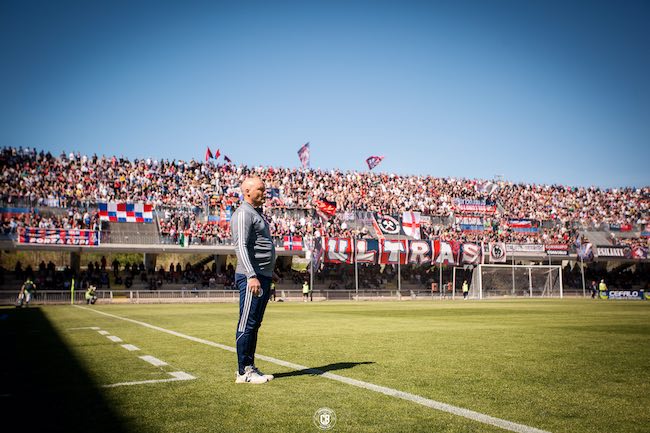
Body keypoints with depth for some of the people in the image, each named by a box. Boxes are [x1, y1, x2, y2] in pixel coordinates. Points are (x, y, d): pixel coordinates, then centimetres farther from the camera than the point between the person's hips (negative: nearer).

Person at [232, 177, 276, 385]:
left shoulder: (257, 213, 21)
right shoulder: (243, 214, -10)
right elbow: (241, 246, -20)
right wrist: (252, 276, -29)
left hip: (264, 277, 10)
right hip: (251, 277, -10)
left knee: (255, 324, 13)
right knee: (247, 324, -6)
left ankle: (250, 367, 20)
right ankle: (244, 372, -1)